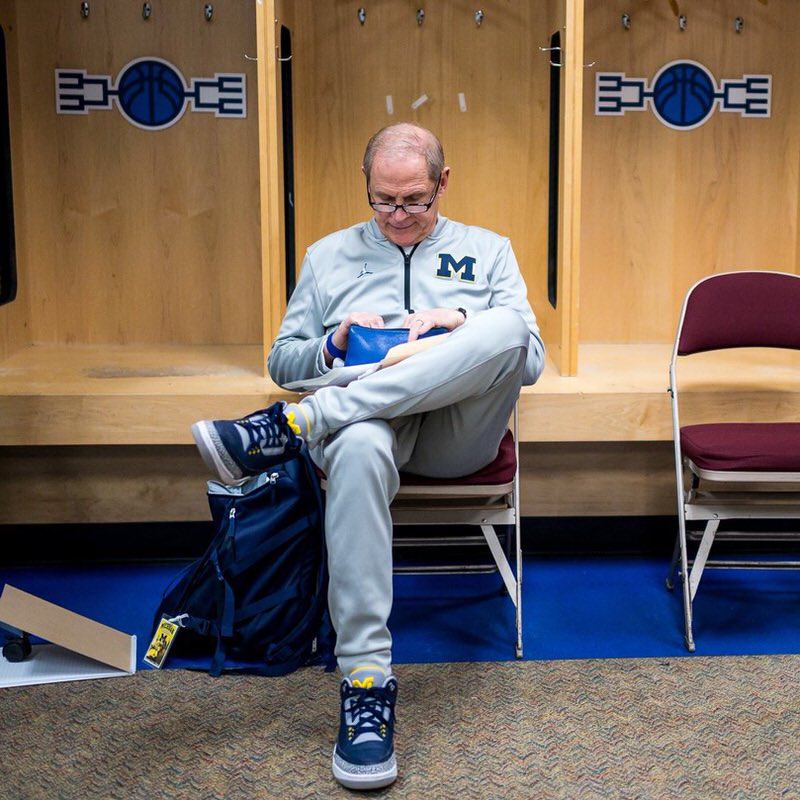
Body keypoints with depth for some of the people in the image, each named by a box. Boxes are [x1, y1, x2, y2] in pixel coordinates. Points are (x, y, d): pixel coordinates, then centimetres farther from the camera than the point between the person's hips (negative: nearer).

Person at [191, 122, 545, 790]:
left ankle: (288, 425, -37)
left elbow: (529, 359, 10)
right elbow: (282, 360, 19)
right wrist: (336, 346, -3)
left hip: (460, 428, 1)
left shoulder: (487, 252, 19)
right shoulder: (329, 255, 22)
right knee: (358, 449, -41)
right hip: (367, 417, 0)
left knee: (507, 325, -33)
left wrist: (462, 326, -9)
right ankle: (366, 681, -38)